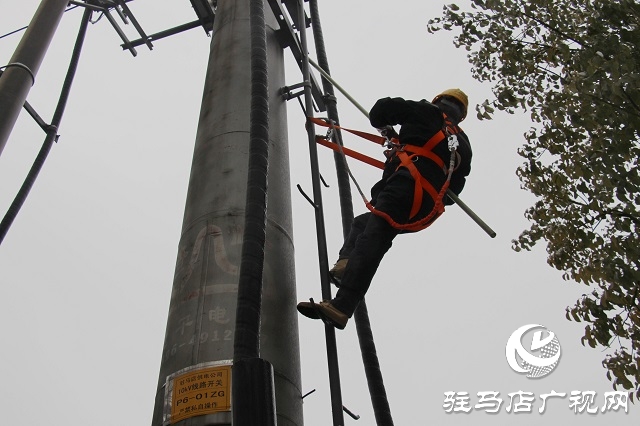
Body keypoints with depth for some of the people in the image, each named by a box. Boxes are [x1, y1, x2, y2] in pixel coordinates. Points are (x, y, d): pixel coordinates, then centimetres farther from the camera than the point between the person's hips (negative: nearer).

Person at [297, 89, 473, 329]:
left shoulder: (430, 113, 15)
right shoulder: (464, 146, 30)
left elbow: (383, 108, 10)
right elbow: (451, 192, 27)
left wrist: (384, 127, 31)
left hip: (405, 187, -7)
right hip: (427, 208, 7)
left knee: (371, 242, -20)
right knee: (363, 222, 20)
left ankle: (341, 308, -35)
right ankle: (346, 267, -7)